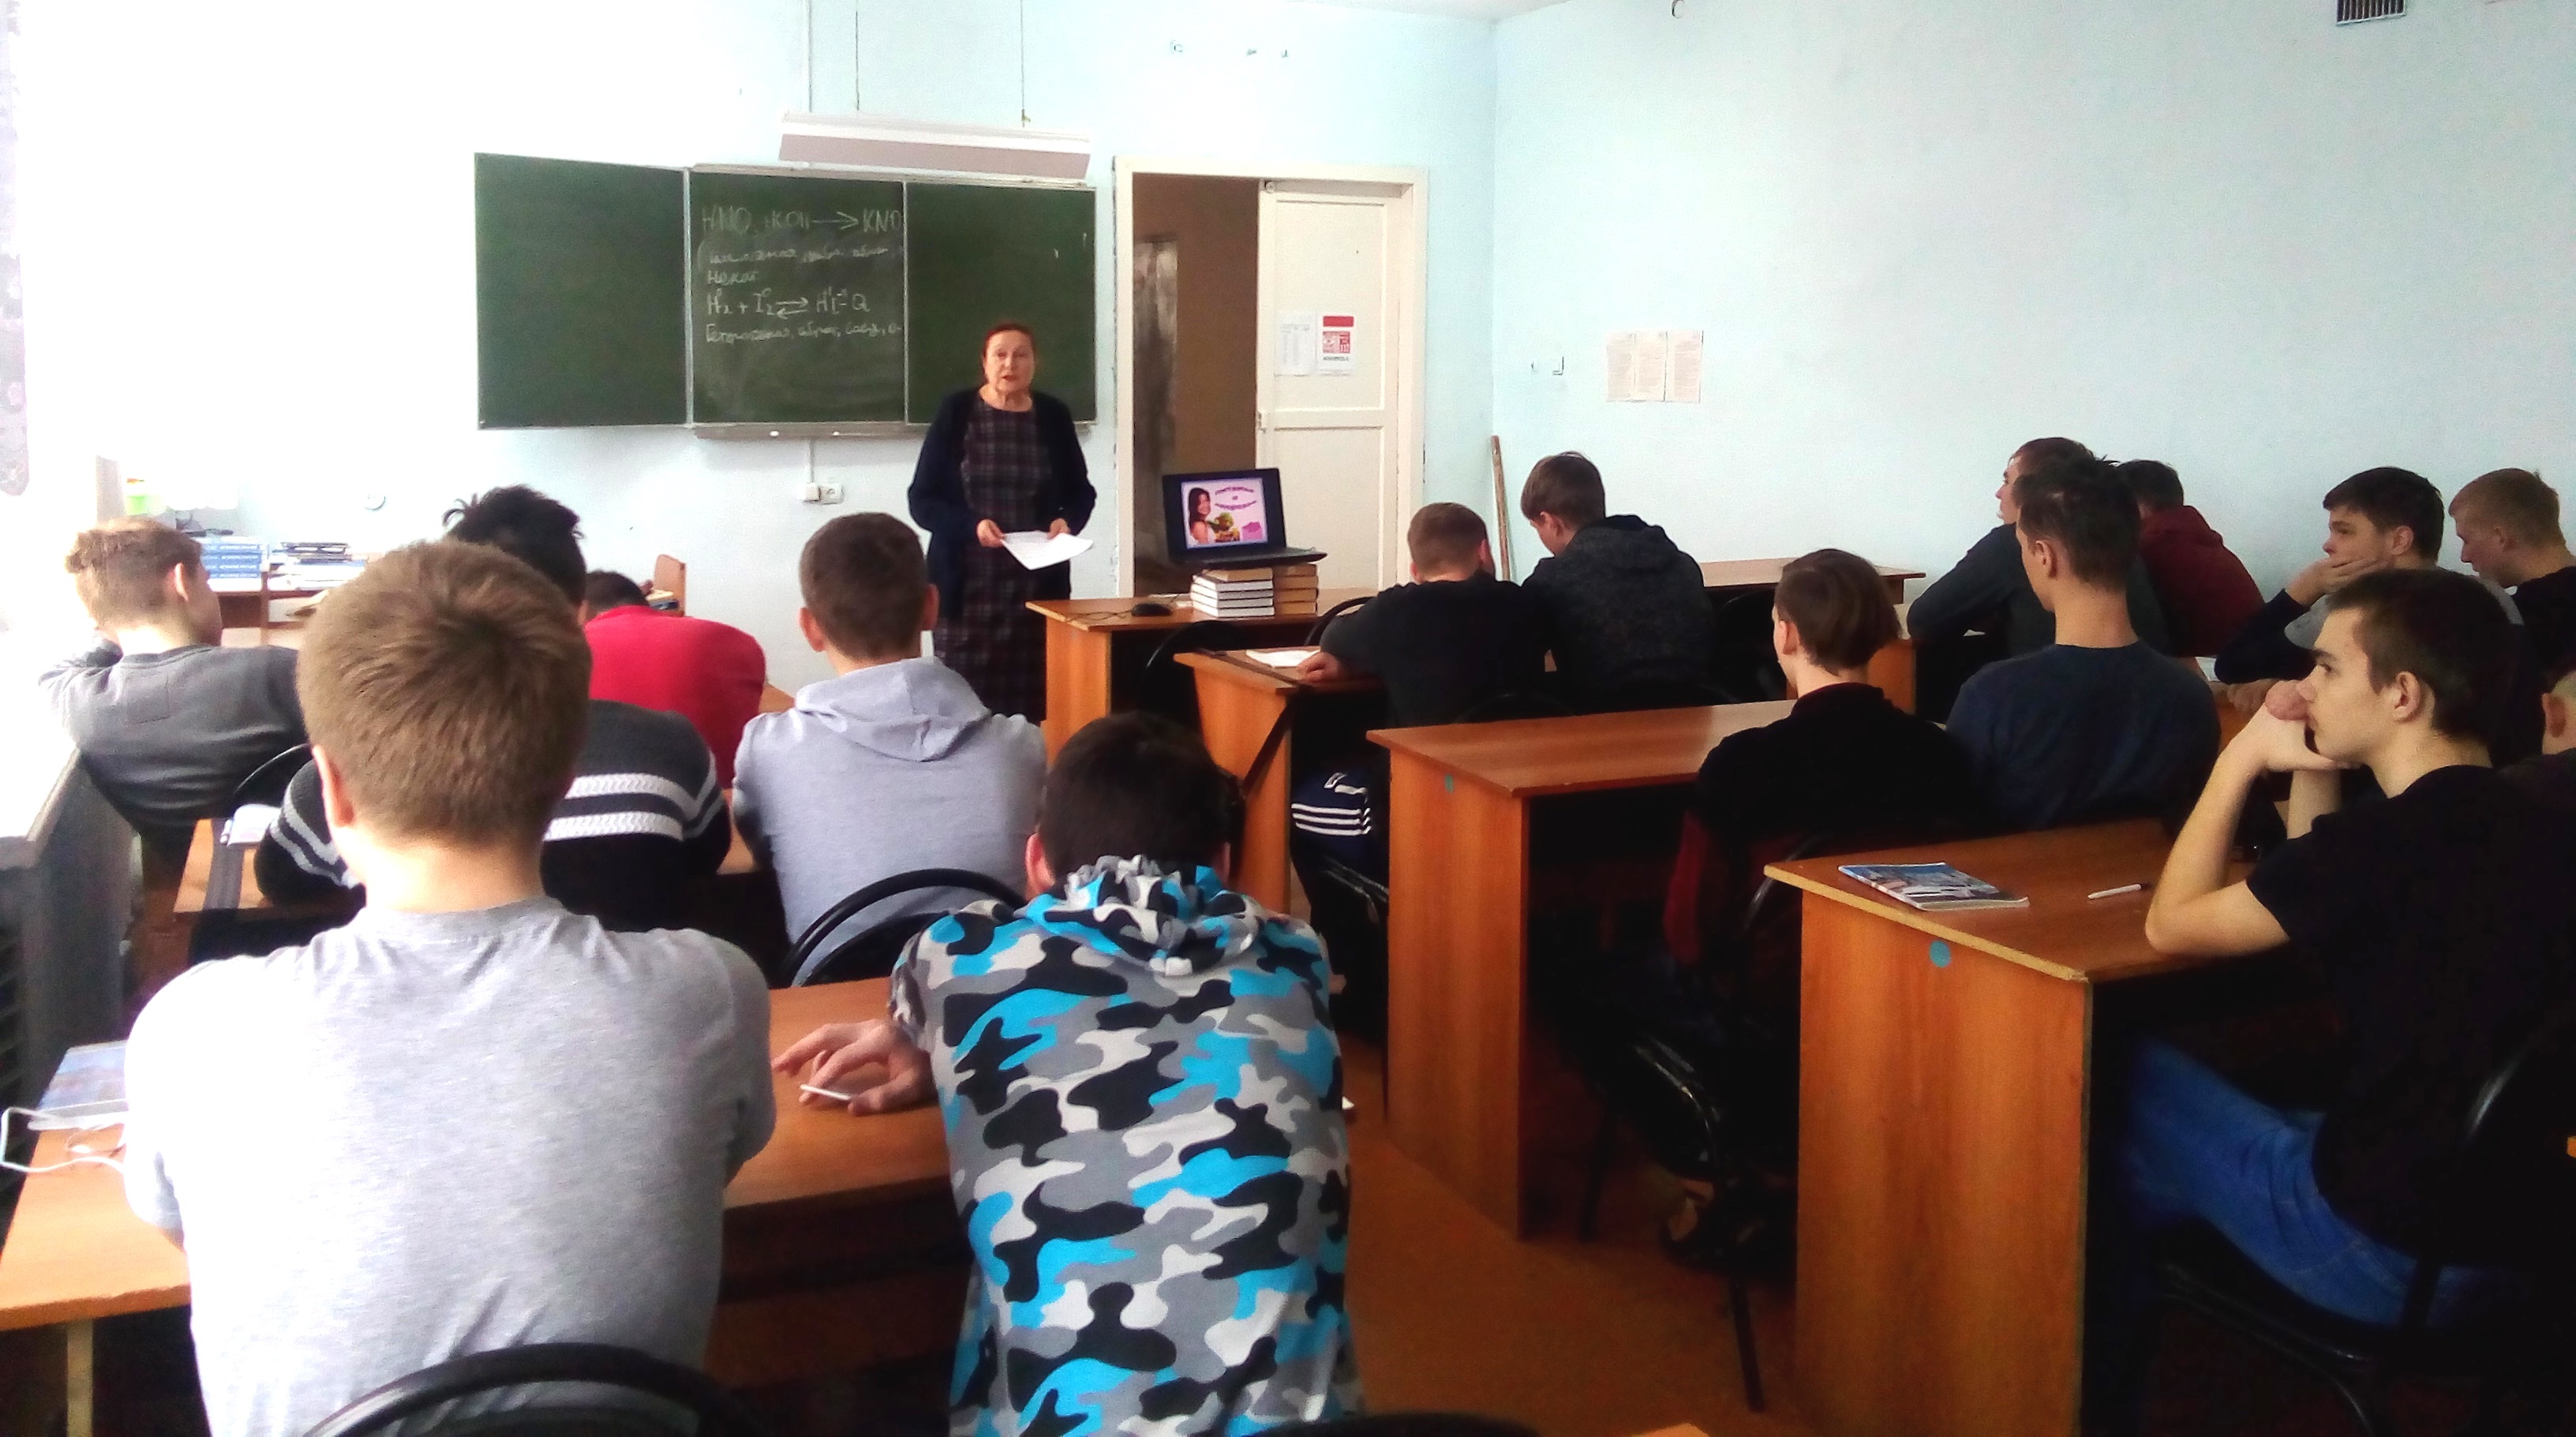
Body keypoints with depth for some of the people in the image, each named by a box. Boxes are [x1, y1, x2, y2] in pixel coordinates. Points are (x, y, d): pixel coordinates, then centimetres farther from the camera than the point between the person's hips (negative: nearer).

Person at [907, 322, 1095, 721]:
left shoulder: (1053, 416, 7)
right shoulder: (956, 412, 1)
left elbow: (1080, 492, 18)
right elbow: (922, 500, 0)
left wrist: (1067, 521, -4)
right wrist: (972, 525, -16)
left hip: (1037, 584, 2)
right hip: (968, 586, -1)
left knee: (1030, 703, -4)